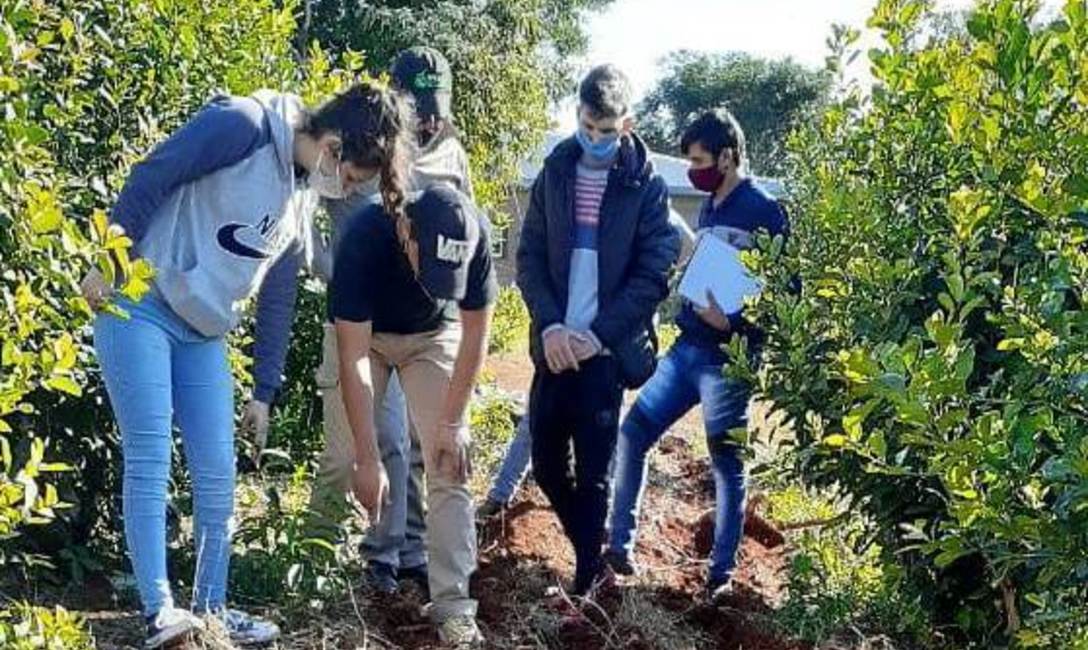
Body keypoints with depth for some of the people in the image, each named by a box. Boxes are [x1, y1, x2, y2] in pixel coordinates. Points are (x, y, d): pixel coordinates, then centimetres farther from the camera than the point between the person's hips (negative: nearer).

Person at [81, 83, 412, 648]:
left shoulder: (303, 199, 9)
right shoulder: (243, 126, -15)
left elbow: (278, 298, 14)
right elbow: (149, 178, -14)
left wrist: (265, 391, 16)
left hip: (204, 333, 8)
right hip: (137, 303, -8)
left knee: (217, 476, 5)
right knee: (149, 463, -8)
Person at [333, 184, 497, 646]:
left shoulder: (475, 234, -31)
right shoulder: (364, 237, -37)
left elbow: (474, 333, -16)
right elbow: (353, 359, -32)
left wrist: (451, 423, -15)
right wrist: (369, 459, -33)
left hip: (434, 335, 1)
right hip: (365, 334, -1)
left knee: (448, 467, -9)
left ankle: (452, 606, -8)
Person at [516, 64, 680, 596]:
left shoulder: (646, 187, -3)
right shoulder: (556, 172, 7)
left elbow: (653, 276, -5)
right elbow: (530, 256, 5)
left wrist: (599, 335, -13)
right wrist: (550, 326, -9)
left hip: (607, 351, -3)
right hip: (555, 345, 4)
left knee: (592, 474, 0)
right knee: (547, 467, 8)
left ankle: (585, 580, 12)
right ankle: (590, 551, 30)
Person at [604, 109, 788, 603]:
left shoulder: (763, 211, -10)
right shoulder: (709, 208, 13)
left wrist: (735, 324, -23)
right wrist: (688, 310, 13)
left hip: (728, 356, -8)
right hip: (686, 347, 8)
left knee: (727, 463, 1)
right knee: (632, 432, 7)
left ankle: (722, 575, 12)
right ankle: (620, 545, 16)